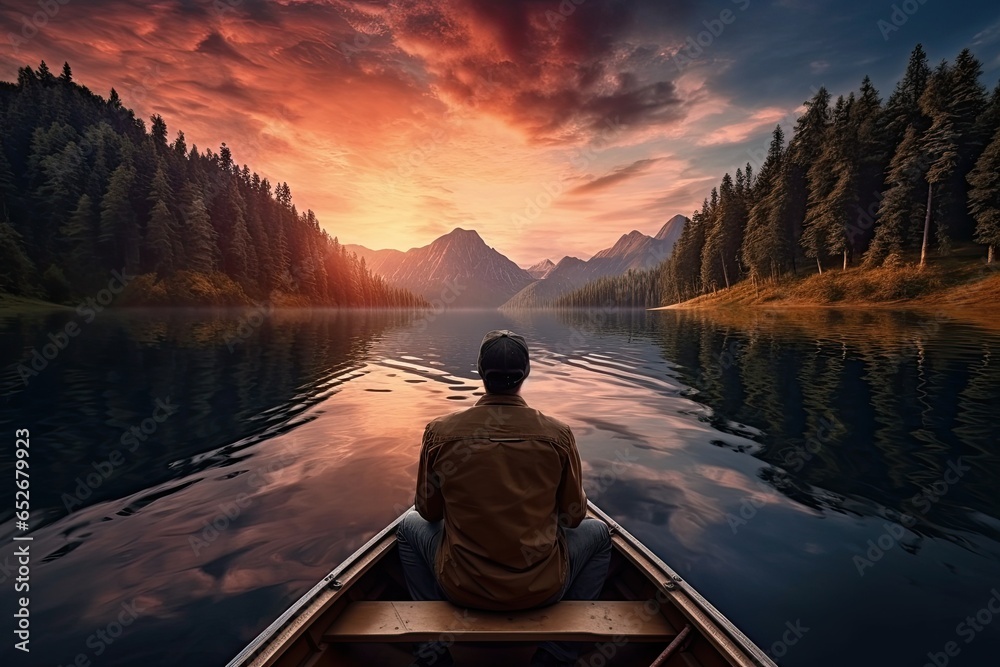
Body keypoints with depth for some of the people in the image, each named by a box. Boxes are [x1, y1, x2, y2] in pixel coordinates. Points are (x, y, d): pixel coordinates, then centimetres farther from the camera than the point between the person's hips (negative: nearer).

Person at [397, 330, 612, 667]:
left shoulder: (439, 431, -15)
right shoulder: (558, 434, -16)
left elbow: (429, 511, 0)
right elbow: (574, 516, -1)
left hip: (461, 588, 1)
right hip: (543, 589, 0)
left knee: (410, 526, 28)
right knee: (598, 532, 27)